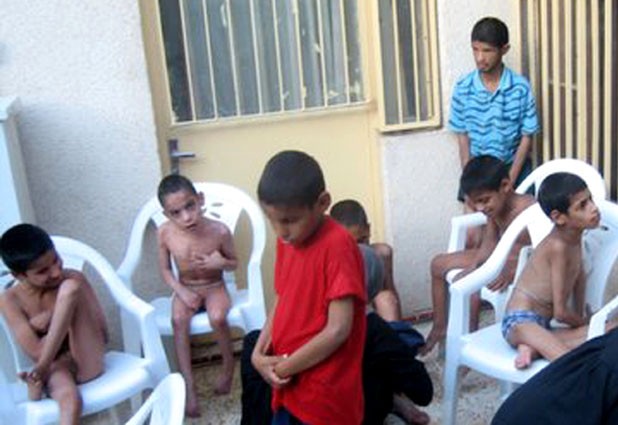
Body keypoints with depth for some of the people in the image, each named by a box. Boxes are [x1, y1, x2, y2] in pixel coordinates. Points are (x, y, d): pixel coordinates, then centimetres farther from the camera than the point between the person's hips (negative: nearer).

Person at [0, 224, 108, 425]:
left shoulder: (74, 279, -4)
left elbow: (100, 333, -7)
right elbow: (37, 352, -13)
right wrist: (71, 320, -12)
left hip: (88, 364, 1)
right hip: (55, 368, -1)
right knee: (69, 398, -40)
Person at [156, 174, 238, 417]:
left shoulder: (219, 231, -21)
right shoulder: (165, 233, -16)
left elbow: (234, 263, -3)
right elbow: (165, 269, -1)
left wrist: (221, 263, -26)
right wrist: (181, 291, -15)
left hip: (215, 287, -2)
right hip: (186, 288, 2)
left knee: (217, 318, -30)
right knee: (178, 320, -27)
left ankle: (229, 367, -1)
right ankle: (188, 384, -20)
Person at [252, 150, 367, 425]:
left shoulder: (337, 245, -21)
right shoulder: (286, 241, 3)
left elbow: (338, 330, -23)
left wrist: (284, 367, -15)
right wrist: (259, 354, -2)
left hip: (326, 395, -8)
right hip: (291, 387, 8)